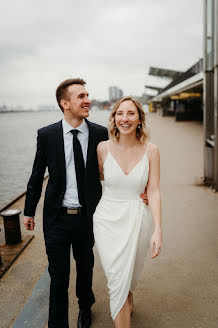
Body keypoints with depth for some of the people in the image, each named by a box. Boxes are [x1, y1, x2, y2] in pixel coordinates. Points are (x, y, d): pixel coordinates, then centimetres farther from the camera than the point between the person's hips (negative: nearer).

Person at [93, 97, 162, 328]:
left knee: (131, 276, 21)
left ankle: (127, 296, 57)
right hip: (108, 219, -1)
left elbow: (153, 192, -9)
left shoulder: (150, 150, -8)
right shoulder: (103, 148, -8)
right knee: (117, 280, -3)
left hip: (137, 220, 1)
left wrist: (158, 229, -15)